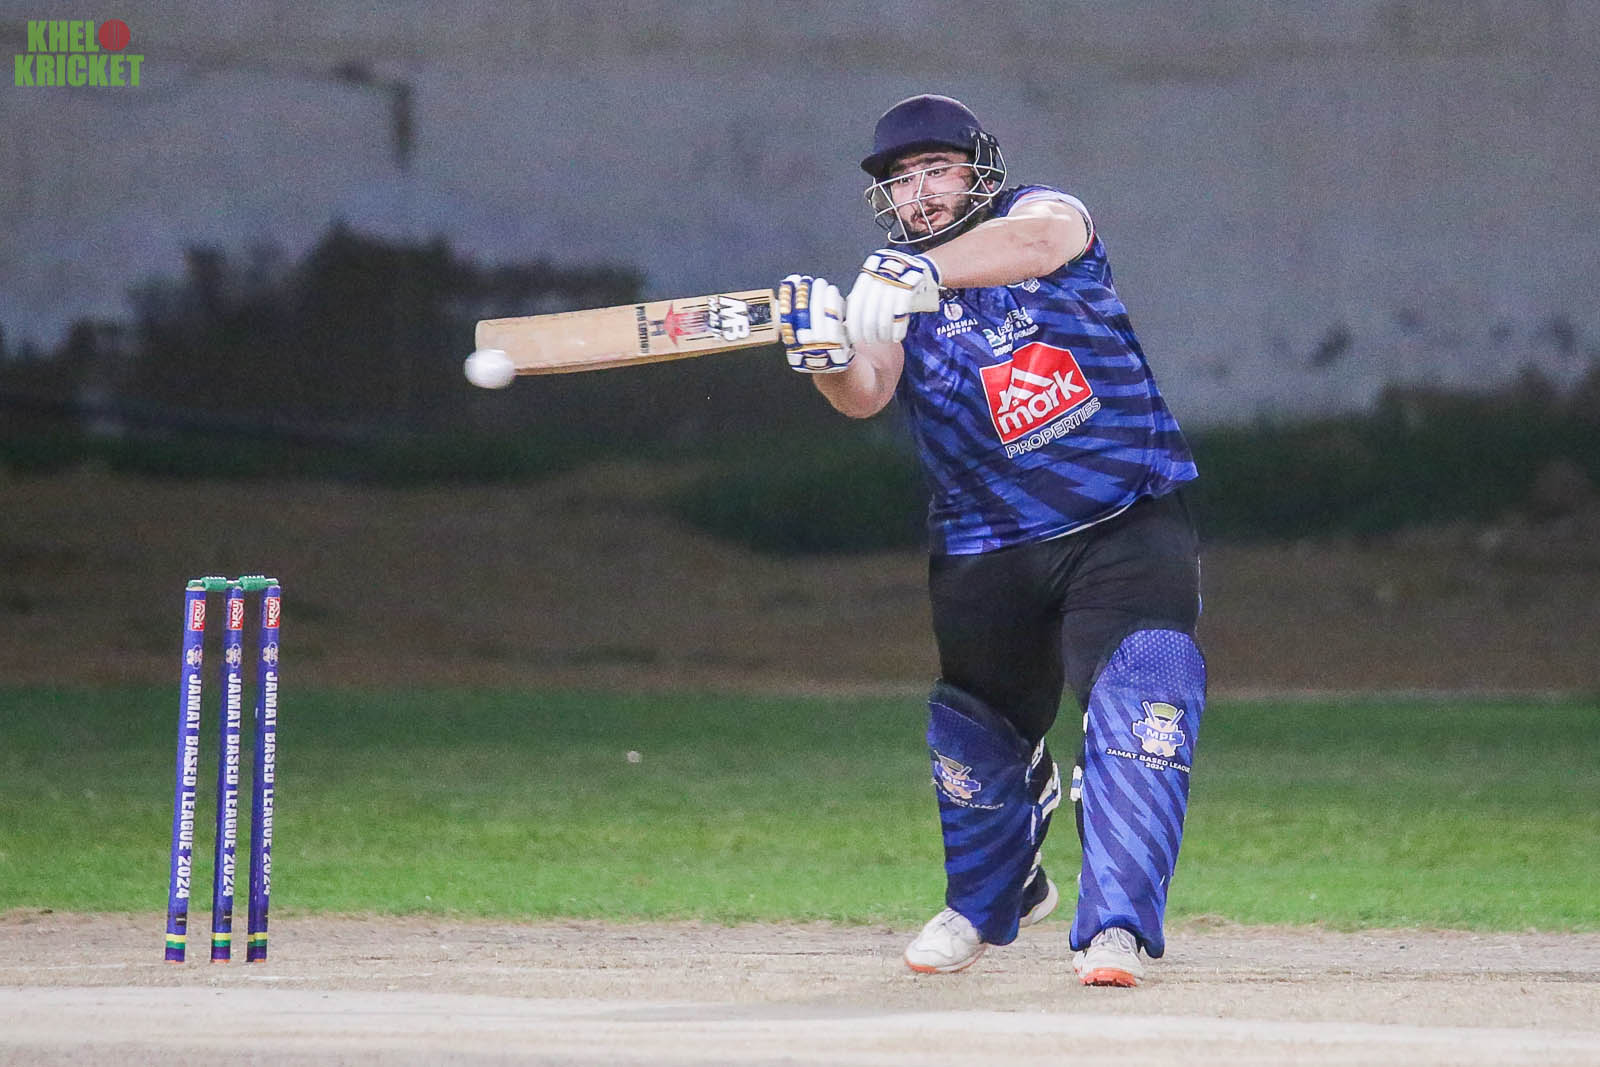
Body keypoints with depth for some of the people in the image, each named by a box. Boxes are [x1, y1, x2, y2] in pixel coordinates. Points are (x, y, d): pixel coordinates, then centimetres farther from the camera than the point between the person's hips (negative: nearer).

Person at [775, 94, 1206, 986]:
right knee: (978, 736, 11)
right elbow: (866, 392, -17)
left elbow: (1038, 241, -30)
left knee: (1140, 695, -23)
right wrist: (828, 358, -41)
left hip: (1128, 527, -3)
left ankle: (1116, 924, -23)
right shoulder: (892, 291, 2)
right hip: (985, 552, 3)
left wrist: (923, 273, -46)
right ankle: (992, 899, 40)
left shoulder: (1044, 212, -3)